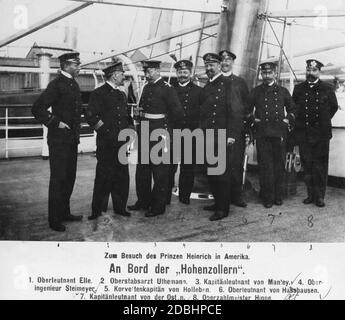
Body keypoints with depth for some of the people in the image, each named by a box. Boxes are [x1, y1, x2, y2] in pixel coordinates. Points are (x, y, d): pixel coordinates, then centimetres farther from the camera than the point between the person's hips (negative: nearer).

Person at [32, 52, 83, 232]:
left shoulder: (74, 84, 14)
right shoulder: (56, 85, -12)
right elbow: (37, 108, -18)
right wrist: (55, 123, -17)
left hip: (72, 139, 8)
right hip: (59, 139, -8)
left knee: (69, 178, 14)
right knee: (58, 179, -2)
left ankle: (65, 212, 26)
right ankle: (55, 219, 7)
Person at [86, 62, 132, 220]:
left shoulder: (122, 94, 18)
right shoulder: (99, 93, -5)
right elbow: (91, 116, -12)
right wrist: (105, 131, -12)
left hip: (122, 142, 7)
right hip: (106, 143, -7)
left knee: (122, 176, 9)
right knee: (104, 176, -3)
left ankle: (120, 207, 20)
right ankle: (97, 210, 8)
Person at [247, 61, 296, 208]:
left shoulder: (283, 91, 13)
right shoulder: (255, 92, 10)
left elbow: (292, 108, 21)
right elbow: (247, 109, 15)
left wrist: (288, 120, 6)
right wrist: (252, 120, 1)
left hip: (279, 132, 1)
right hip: (262, 133, -1)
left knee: (279, 165, 4)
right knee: (265, 165, -3)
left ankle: (278, 196, 14)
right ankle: (268, 197, 4)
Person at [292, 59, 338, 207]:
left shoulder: (327, 89, 5)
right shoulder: (298, 89, 8)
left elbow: (334, 107, 15)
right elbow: (293, 108, 15)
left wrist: (324, 120, 11)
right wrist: (298, 124, 10)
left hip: (321, 133, -1)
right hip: (303, 133, 1)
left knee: (321, 166, 1)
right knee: (307, 165, 4)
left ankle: (320, 196, 8)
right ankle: (311, 194, 13)